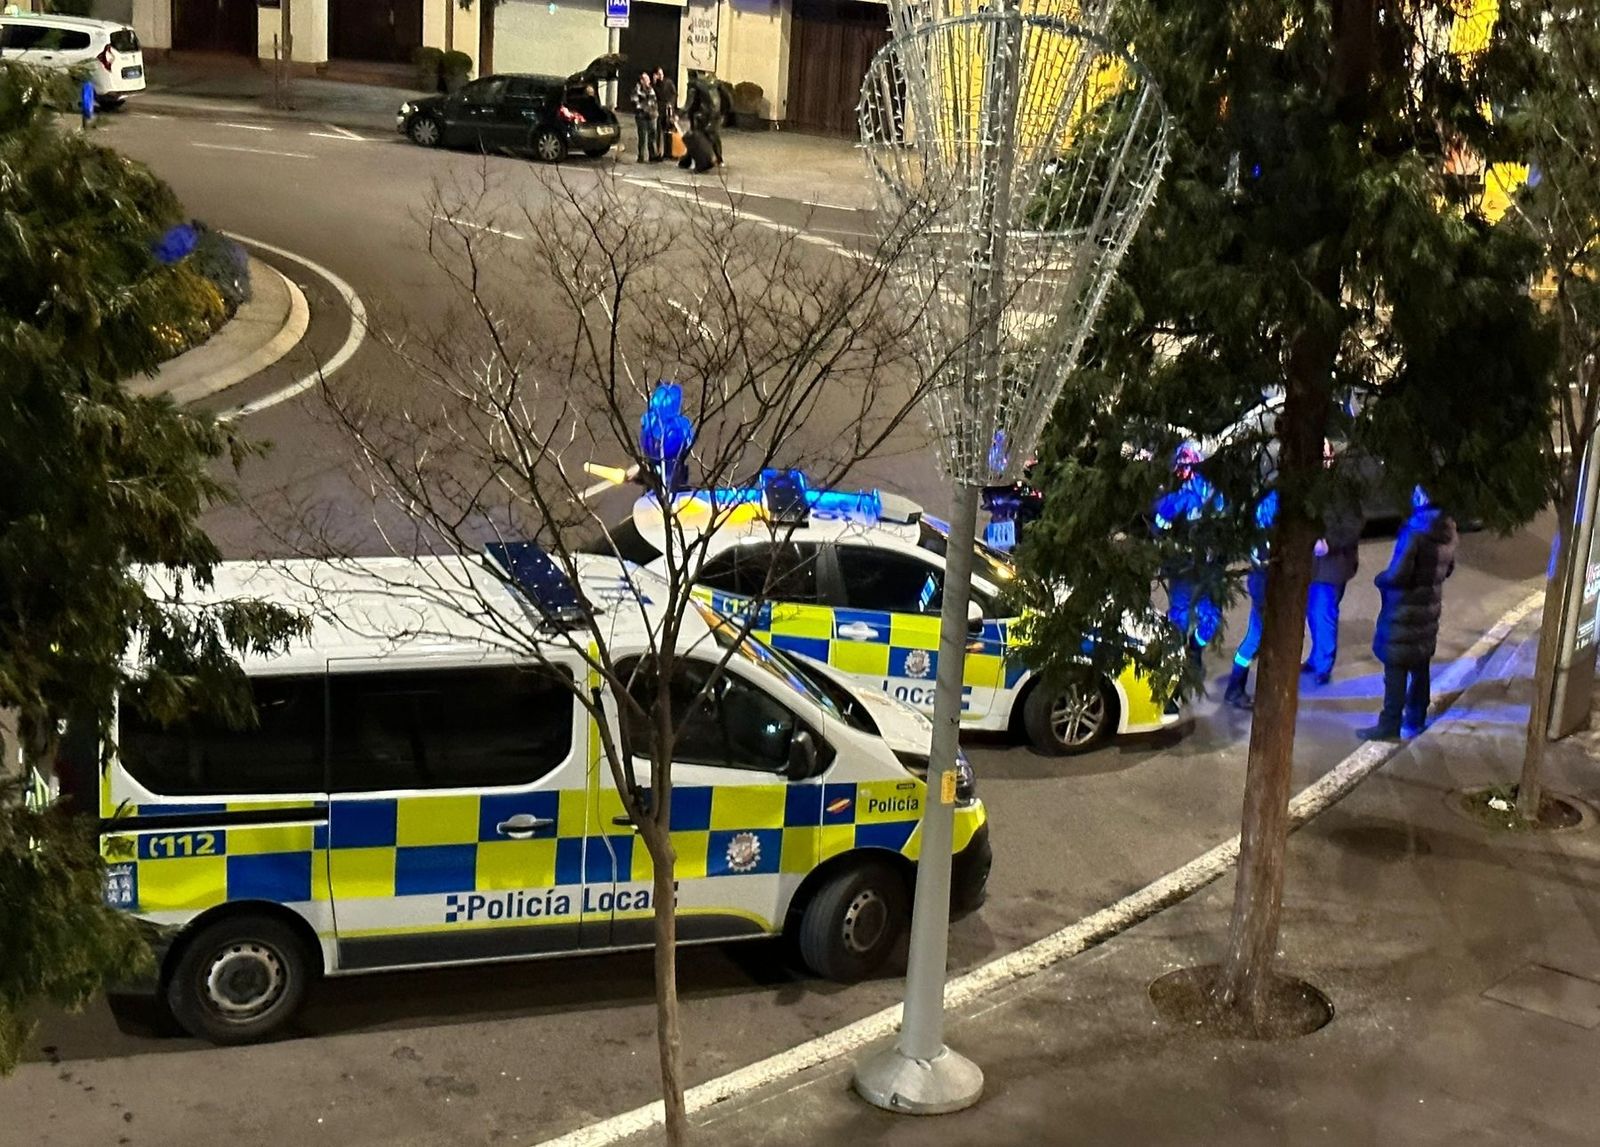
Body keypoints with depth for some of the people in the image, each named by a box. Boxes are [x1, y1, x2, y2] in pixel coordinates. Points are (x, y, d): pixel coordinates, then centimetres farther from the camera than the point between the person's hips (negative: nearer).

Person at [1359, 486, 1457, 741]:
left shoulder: (1416, 529, -23)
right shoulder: (1447, 529, 2)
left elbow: (1398, 573, -24)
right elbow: (1448, 567, 15)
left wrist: (1380, 579, -6)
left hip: (1405, 607, -8)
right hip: (1430, 605, 8)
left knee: (1396, 666, -3)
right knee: (1420, 665, 17)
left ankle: (1390, 726, 0)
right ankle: (1416, 719, 27)